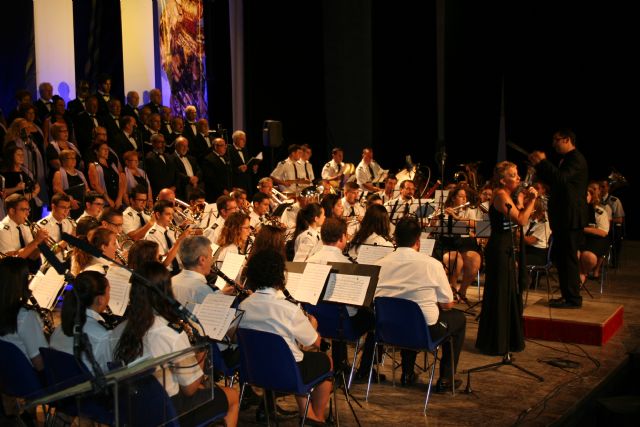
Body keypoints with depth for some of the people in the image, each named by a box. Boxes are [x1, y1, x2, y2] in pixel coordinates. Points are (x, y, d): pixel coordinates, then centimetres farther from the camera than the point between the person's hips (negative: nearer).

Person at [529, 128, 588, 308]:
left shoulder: (576, 159, -13)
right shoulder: (566, 159, 18)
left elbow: (561, 178, -27)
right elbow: (553, 181, 19)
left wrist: (543, 162, -20)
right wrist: (539, 165, 8)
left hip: (571, 217, -10)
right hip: (563, 216, 10)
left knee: (568, 257, -7)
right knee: (561, 256, 14)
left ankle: (573, 298, -2)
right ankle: (567, 295, 21)